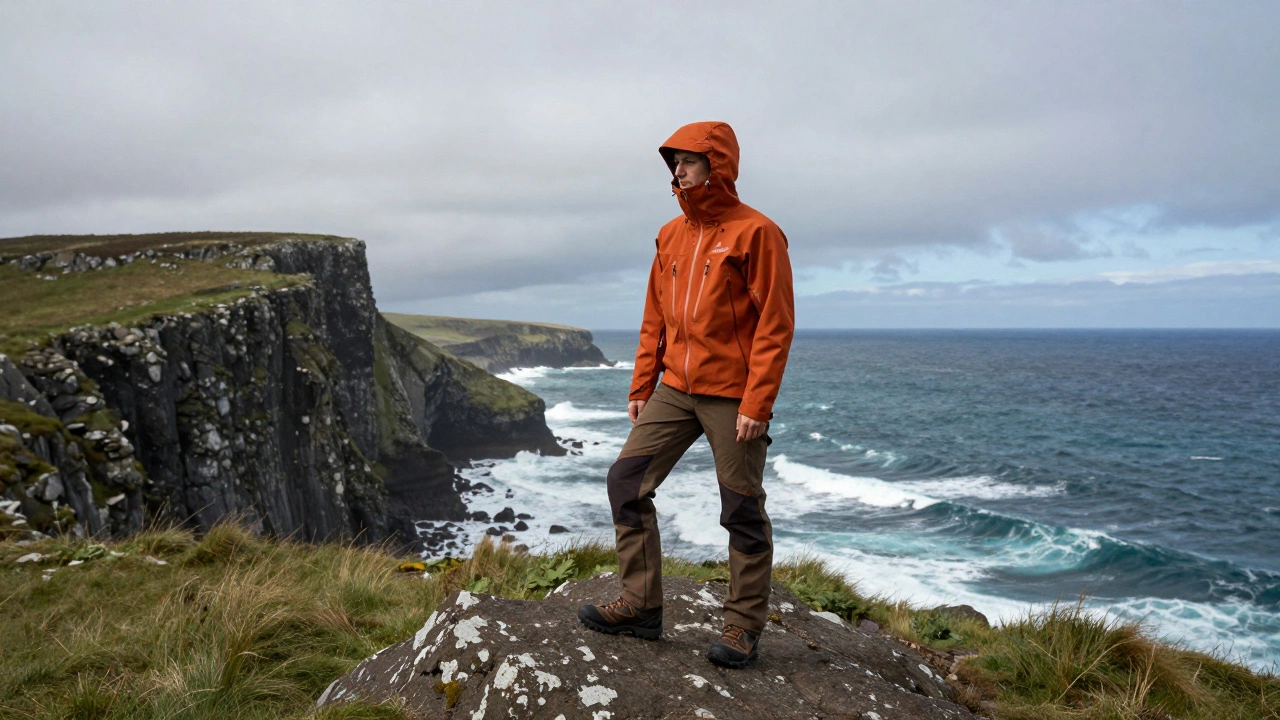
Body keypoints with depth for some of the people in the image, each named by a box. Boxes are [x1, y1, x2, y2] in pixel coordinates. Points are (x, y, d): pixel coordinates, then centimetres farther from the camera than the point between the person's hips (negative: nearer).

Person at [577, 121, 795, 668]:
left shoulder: (755, 232, -8)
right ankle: (642, 605, 12)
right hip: (674, 390, 7)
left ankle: (744, 626, 17)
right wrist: (641, 387, 11)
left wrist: (756, 405, -18)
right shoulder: (671, 236, 12)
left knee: (742, 511, 3)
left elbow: (775, 325, -13)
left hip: (731, 397, -6)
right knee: (626, 481, 2)